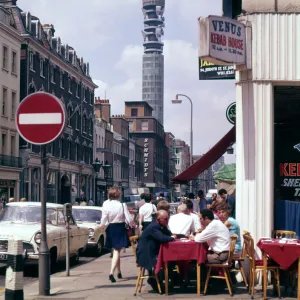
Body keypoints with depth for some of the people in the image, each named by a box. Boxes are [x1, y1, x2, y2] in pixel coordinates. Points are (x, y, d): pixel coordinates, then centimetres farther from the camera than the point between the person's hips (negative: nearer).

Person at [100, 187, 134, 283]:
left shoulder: (106, 204, -10)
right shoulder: (122, 205, -12)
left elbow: (104, 218, -6)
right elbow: (129, 218, -8)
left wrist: (102, 225, 14)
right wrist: (132, 225, 13)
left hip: (111, 228, 3)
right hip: (120, 228, -3)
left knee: (115, 251, 19)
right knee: (117, 251, -1)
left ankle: (119, 272, 31)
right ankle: (111, 273, -17)